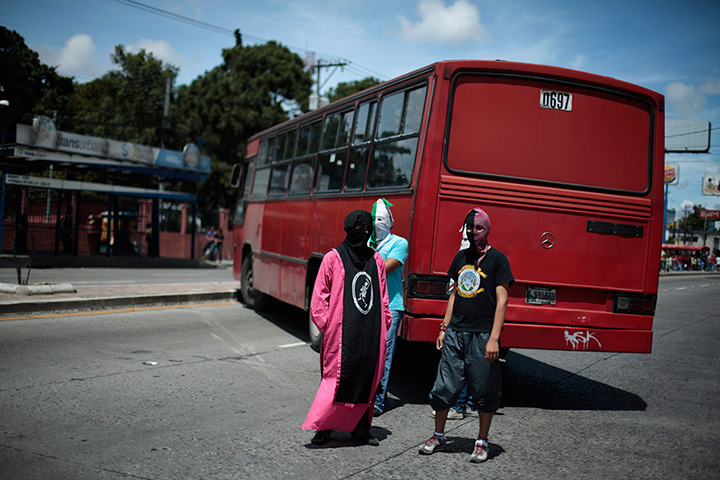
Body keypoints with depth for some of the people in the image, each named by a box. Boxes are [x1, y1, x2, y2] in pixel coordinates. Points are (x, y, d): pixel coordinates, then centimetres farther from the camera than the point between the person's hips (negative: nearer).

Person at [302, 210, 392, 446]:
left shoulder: (376, 260, 12)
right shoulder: (333, 258, -1)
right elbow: (319, 296, 1)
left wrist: (384, 324, 14)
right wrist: (325, 324, -5)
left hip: (371, 332, 4)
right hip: (341, 331, -4)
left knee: (368, 378, 6)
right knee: (337, 378, -5)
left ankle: (360, 428, 18)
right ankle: (323, 427, 8)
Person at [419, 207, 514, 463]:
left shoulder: (497, 258, -3)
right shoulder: (461, 257, 13)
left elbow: (502, 300, -8)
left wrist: (494, 338, -15)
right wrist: (444, 328, 14)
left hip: (482, 335, -4)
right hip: (455, 333, 5)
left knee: (484, 391, 4)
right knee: (444, 386, 5)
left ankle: (482, 442, 19)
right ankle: (438, 436, 22)